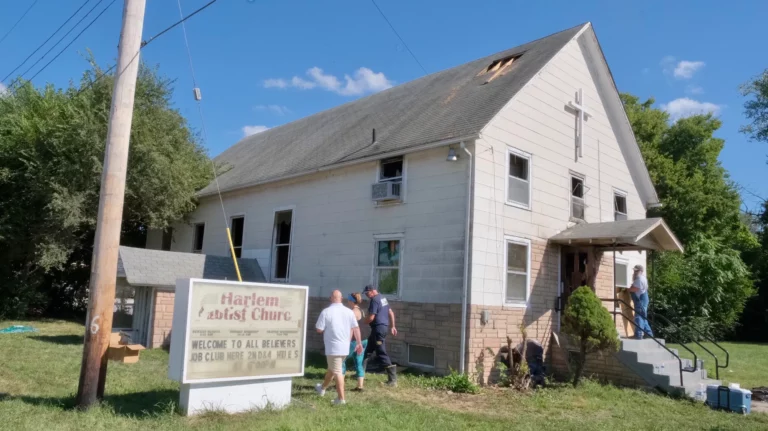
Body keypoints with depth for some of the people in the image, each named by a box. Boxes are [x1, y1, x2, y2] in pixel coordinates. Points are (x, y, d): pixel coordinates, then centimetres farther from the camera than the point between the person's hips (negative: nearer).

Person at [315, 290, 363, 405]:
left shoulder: (326, 312, -11)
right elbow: (356, 328, 2)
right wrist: (359, 343, 9)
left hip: (333, 347, -5)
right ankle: (322, 388, 42)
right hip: (345, 347, 5)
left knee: (337, 372, -1)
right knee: (332, 368, 22)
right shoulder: (349, 312, 1)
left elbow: (319, 329, -9)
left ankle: (341, 398, -3)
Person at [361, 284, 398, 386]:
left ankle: (393, 379, -6)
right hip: (383, 326, 10)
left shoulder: (374, 300, -16)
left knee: (382, 353, -7)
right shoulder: (383, 298, 14)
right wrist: (393, 326, 20)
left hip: (378, 328, -10)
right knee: (368, 350, 19)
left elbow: (371, 317, -20)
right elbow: (391, 313, 17)